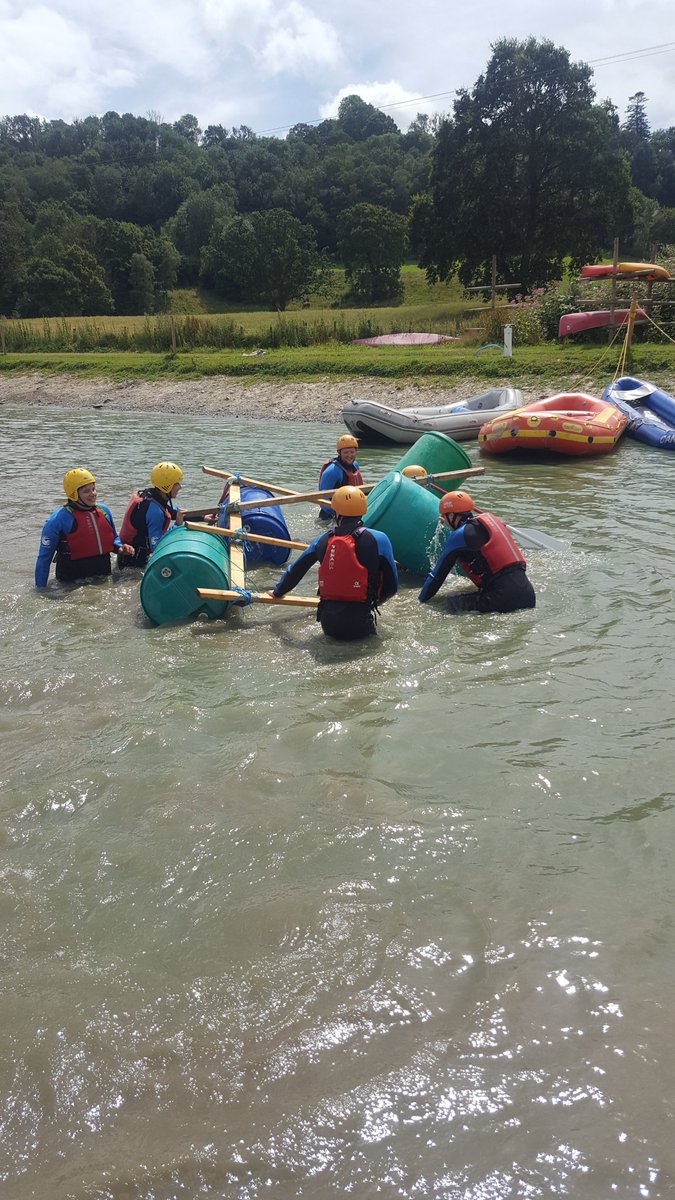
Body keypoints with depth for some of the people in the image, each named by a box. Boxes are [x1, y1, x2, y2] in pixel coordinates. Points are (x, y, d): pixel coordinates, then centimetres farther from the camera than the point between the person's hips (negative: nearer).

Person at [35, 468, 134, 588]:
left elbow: (114, 538, 25)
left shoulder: (104, 511, 7)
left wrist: (120, 547, 1)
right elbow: (44, 558, -5)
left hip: (104, 578, 5)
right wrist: (41, 589, -6)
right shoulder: (58, 520, -10)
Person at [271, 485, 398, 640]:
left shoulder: (323, 540, 4)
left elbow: (295, 570, 18)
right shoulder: (378, 540, -6)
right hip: (360, 626, -5)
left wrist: (278, 591, 37)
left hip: (328, 625, 5)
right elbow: (391, 586, 1)